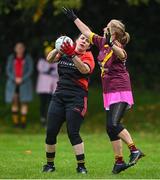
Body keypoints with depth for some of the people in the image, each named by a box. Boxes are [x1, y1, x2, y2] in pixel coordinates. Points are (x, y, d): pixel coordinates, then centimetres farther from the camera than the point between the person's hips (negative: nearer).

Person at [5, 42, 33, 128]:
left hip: (24, 83, -1)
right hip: (13, 83, 1)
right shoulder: (11, 58, 7)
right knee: (14, 102, -1)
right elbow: (8, 70, 3)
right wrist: (15, 79, -12)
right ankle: (15, 121, 3)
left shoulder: (28, 58, 2)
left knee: (24, 102, -4)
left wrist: (22, 79, -13)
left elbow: (30, 70, -2)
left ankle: (23, 121, -3)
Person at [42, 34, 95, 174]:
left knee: (73, 133, -11)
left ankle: (81, 166, -2)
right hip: (59, 96, 4)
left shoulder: (88, 56, -2)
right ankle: (50, 164, 16)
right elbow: (50, 59, -3)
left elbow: (85, 69, -22)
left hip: (76, 98, -4)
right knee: (51, 132, 2)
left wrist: (72, 55, -33)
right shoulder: (65, 51, 10)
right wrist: (58, 49, -21)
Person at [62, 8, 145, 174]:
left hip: (120, 92, -8)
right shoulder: (103, 43, 8)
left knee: (113, 124, -23)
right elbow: (87, 33, 22)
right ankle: (119, 161, 10)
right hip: (109, 93, 8)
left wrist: (111, 44, -56)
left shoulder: (117, 47, -15)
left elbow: (122, 55, -39)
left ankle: (135, 151, -18)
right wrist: (74, 18, 28)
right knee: (110, 128, 5)